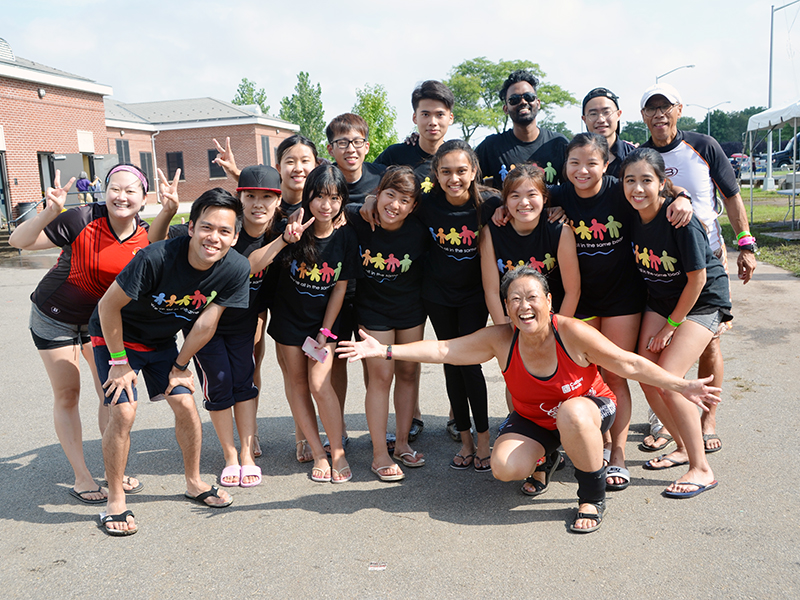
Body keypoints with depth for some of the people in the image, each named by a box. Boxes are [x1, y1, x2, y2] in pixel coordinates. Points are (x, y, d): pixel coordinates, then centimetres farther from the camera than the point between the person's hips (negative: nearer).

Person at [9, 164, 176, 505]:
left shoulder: (145, 235, -15)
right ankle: (81, 478, 14)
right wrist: (50, 212, -41)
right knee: (67, 395, 3)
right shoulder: (82, 220, -26)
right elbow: (19, 241, -22)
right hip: (54, 317, -3)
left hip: (102, 319, 4)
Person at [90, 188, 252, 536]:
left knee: (185, 405, -2)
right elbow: (108, 305, -23)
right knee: (124, 412, -13)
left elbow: (206, 323, -12)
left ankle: (194, 483, 20)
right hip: (116, 335, -4)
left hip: (162, 341, 4)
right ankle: (115, 501, 4)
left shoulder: (236, 269, -22)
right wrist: (119, 361, -16)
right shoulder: (156, 257, -35)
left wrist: (180, 365, -3)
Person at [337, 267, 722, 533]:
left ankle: (593, 497, -13)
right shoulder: (500, 340, -18)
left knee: (572, 412, -38)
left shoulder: (573, 333, -26)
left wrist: (681, 386, -18)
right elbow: (443, 350, -15)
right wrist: (385, 351, -20)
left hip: (588, 409, -3)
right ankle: (545, 455, 18)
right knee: (505, 468, -21)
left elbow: (630, 364, -16)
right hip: (533, 420, 3)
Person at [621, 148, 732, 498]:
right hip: (660, 300, 6)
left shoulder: (680, 219, -26)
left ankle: (702, 469, -2)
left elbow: (697, 278, -19)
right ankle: (684, 448, 21)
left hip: (702, 301, -6)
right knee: (646, 377, -2)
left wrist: (671, 326, -12)